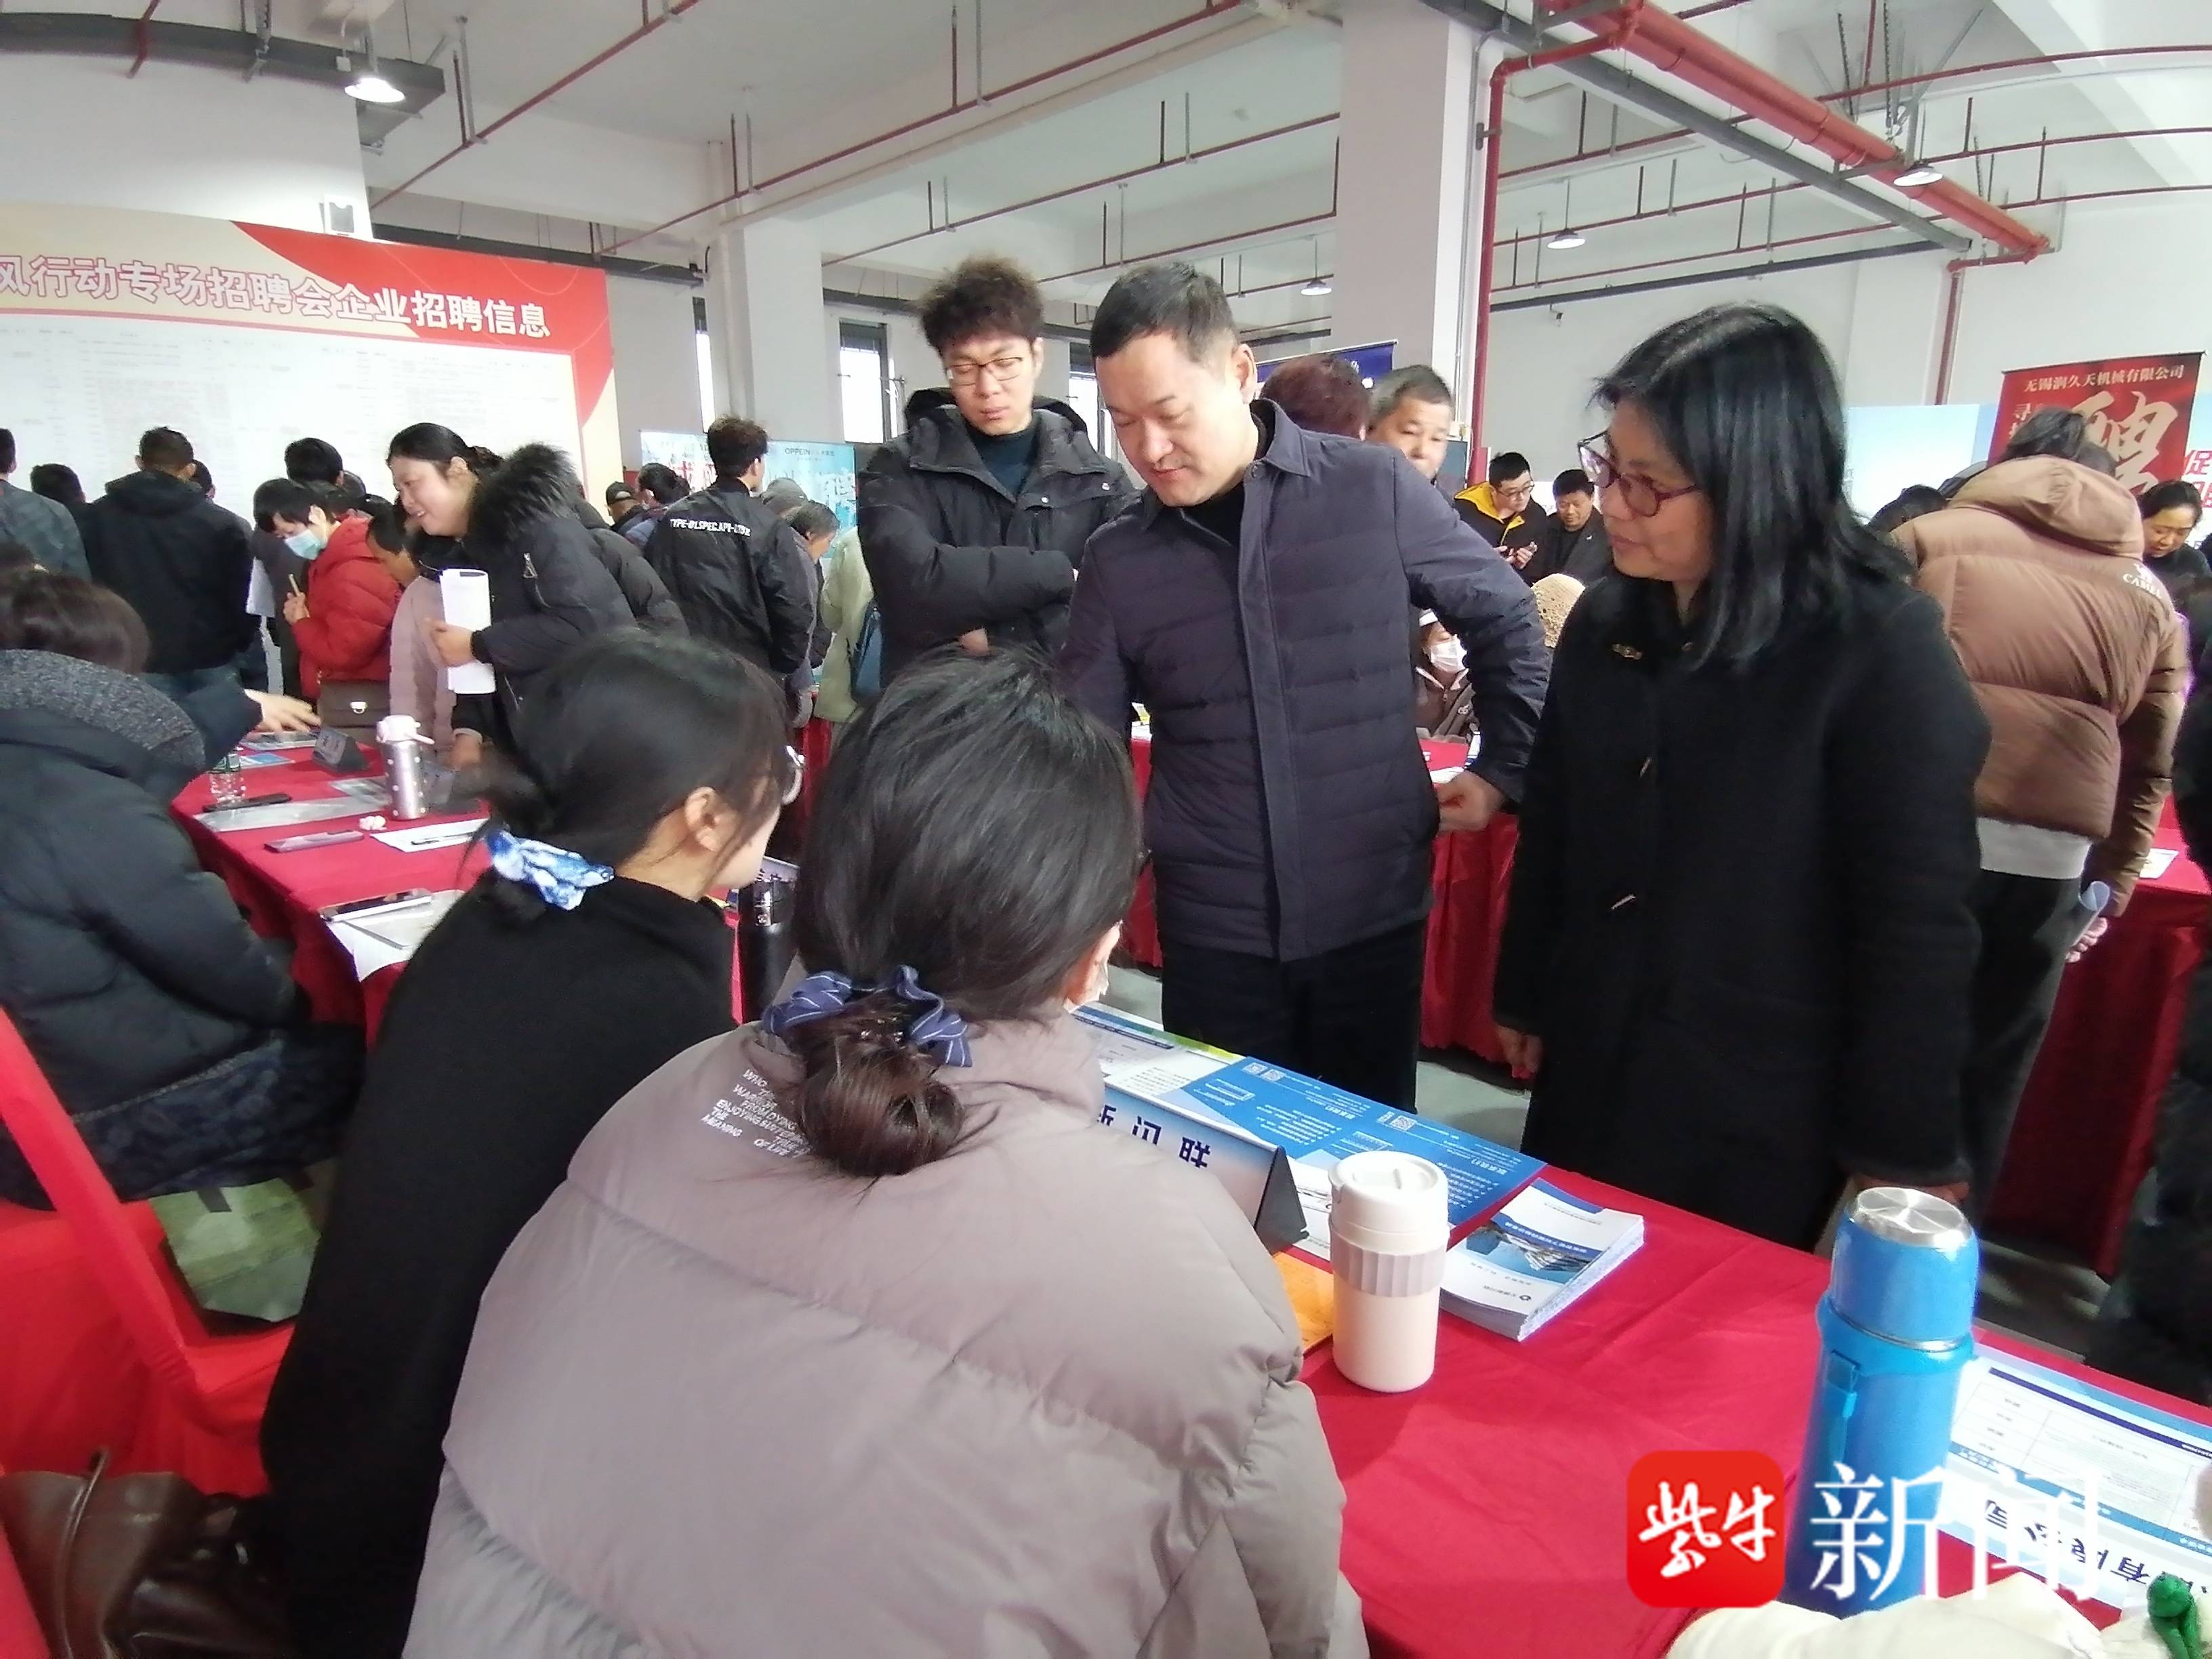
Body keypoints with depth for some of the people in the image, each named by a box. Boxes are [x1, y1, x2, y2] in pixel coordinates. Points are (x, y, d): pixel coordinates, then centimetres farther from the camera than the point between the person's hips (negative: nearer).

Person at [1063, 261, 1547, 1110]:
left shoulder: (1375, 491, -7)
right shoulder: (1117, 561, -2)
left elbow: (1504, 619, 7)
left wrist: (1503, 769, 5)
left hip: (1373, 913, -1)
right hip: (1213, 930, 1)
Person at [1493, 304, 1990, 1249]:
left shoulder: (1882, 650, -16)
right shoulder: (1604, 622, 0)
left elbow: (1918, 923, -14)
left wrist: (1901, 1151, -10)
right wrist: (1523, 997, 13)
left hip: (1761, 1103, -5)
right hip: (1591, 1063, 5)